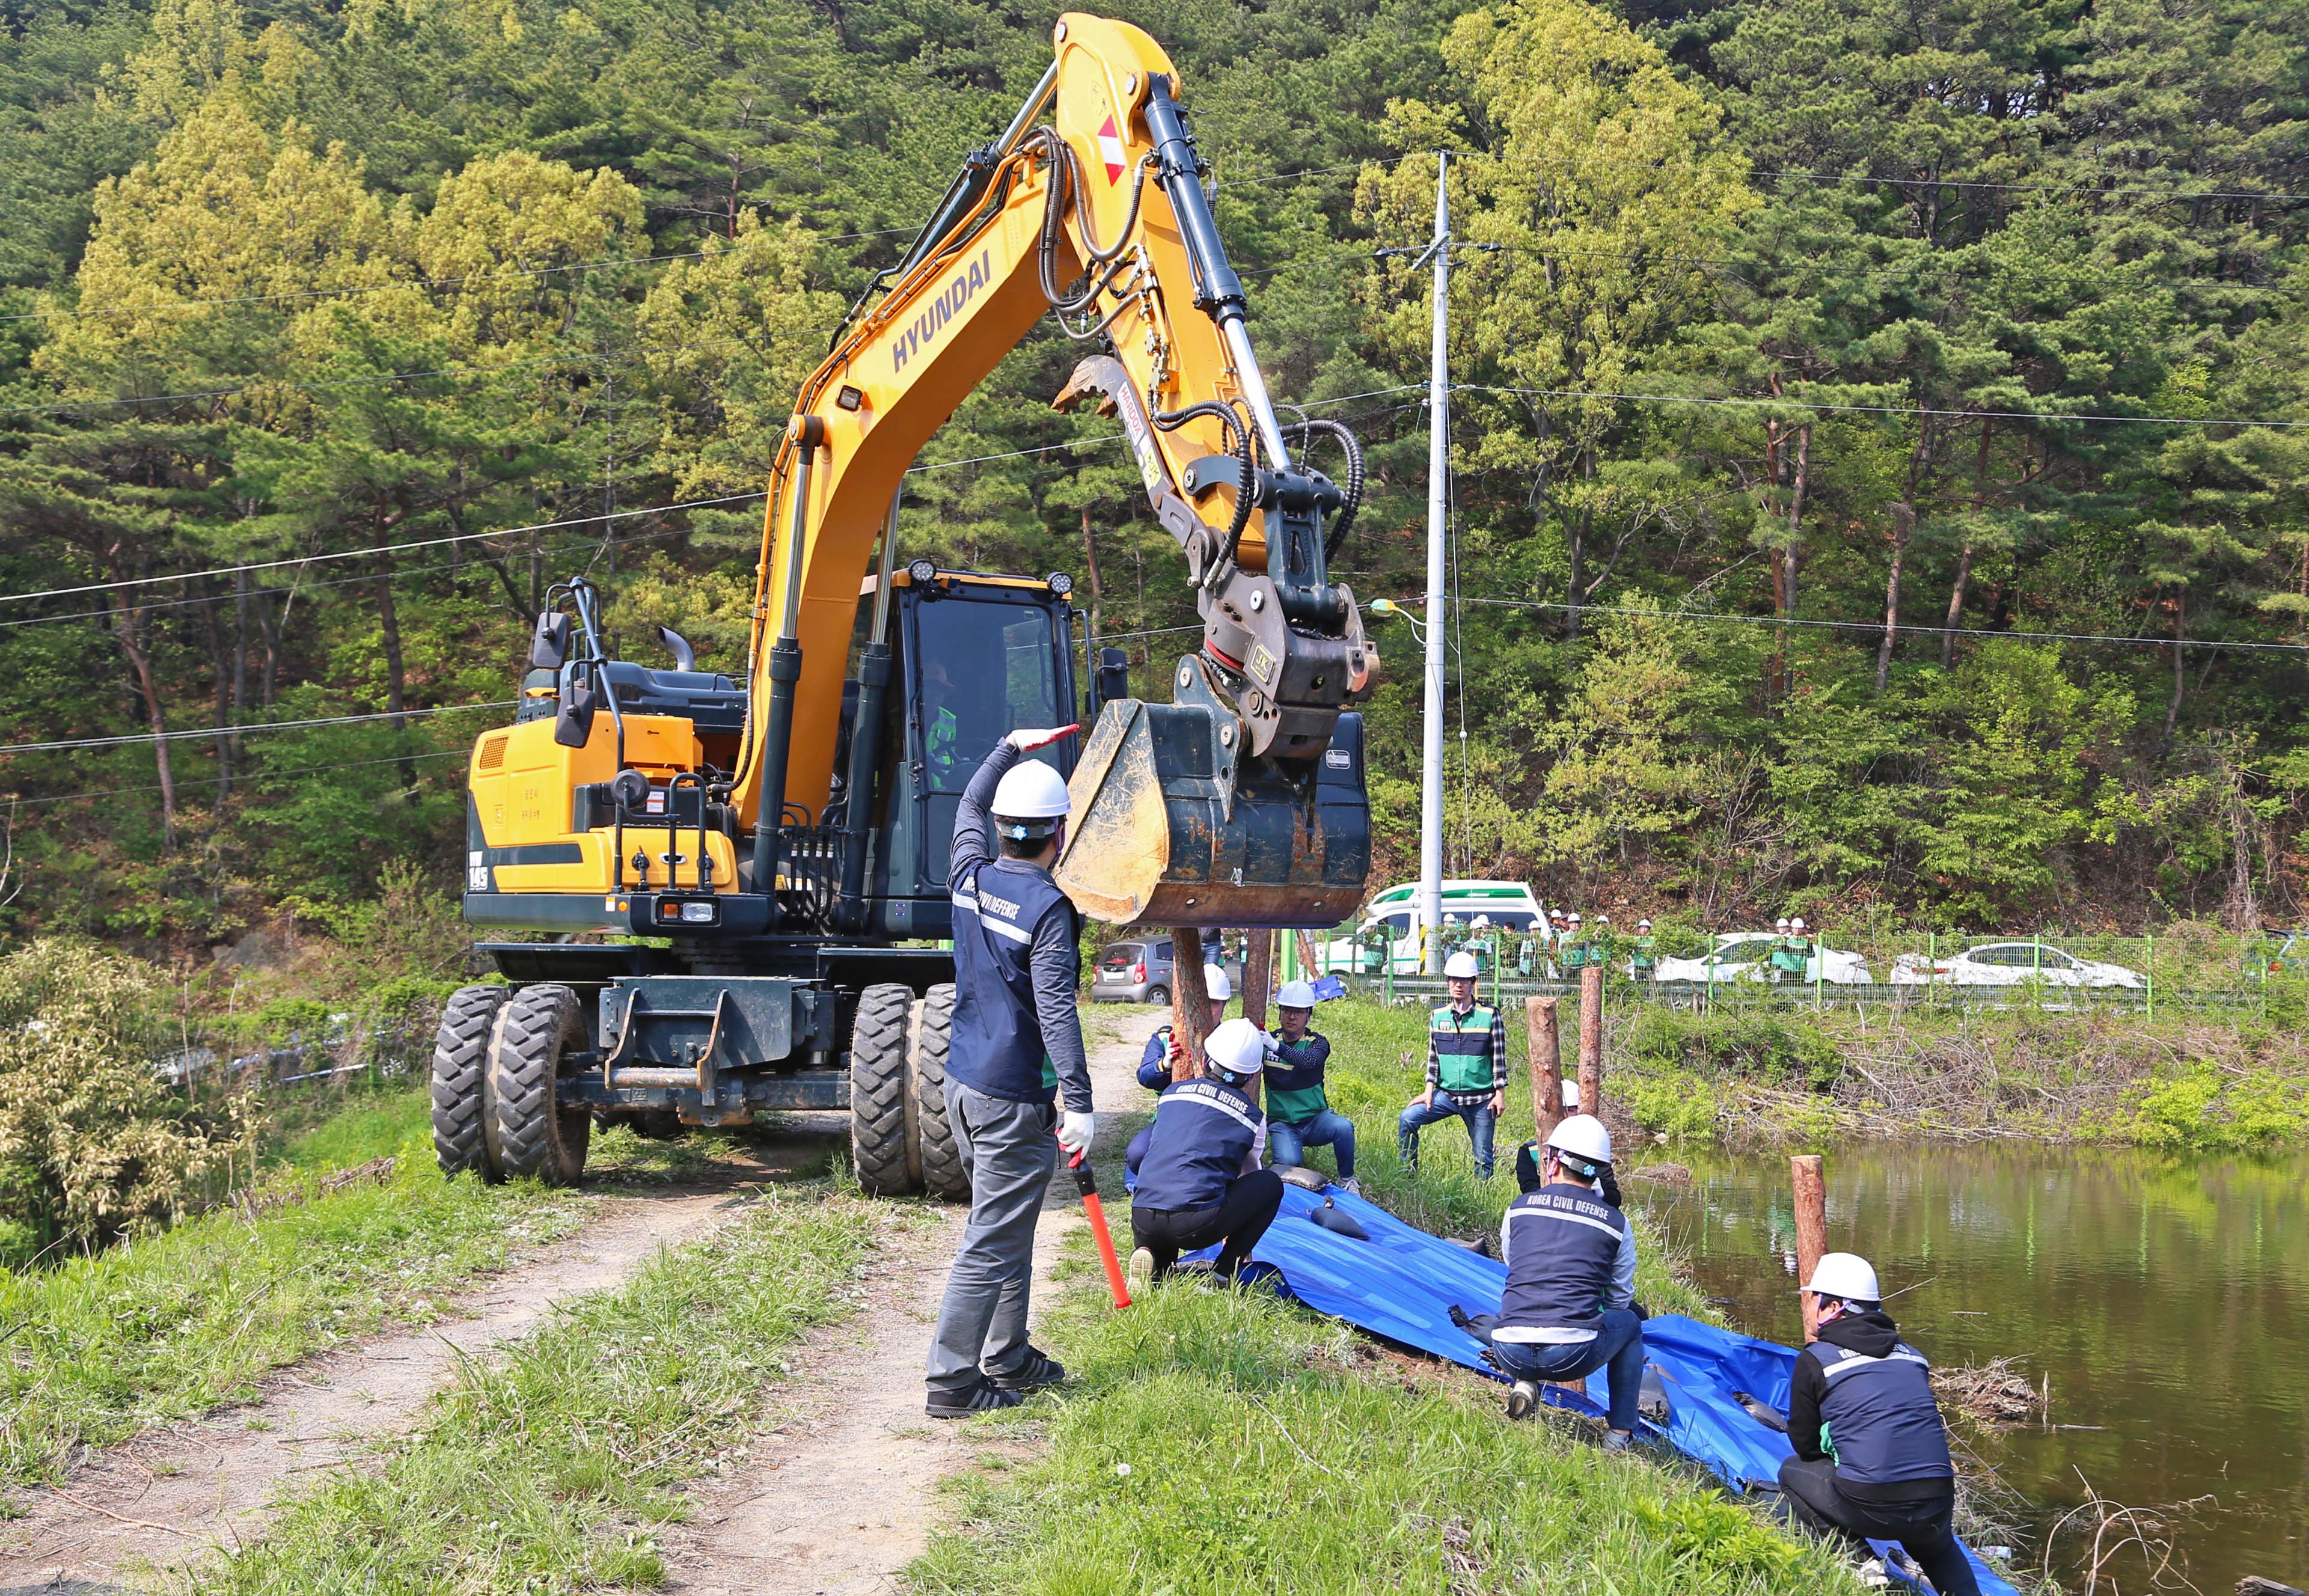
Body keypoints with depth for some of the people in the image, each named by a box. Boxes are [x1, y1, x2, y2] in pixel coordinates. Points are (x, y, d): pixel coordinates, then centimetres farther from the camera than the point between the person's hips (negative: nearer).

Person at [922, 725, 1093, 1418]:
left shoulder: (971, 878, 4)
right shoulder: (1049, 909, -17)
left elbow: (970, 809, 25)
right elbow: (1056, 1011, -23)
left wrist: (1011, 749, 35)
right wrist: (1080, 1102, -24)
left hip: (963, 1085, 8)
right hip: (1014, 1100, -8)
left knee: (1008, 1231, 20)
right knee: (992, 1242, -3)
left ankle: (1008, 1356, 30)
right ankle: (953, 1381, -1)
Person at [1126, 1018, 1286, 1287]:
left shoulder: (1171, 1093, 20)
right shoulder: (1253, 1117, 13)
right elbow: (1249, 1172, 29)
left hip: (1142, 1221, 4)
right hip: (1197, 1226, -4)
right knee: (1271, 1183, 17)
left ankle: (1155, 1261, 7)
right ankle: (1225, 1271, 10)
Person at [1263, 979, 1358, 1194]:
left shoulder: (1317, 1043, -3)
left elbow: (1309, 1061, -27)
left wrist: (1278, 1048, -43)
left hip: (1315, 1120, 0)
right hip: (1281, 1123, 0)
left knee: (1343, 1126, -32)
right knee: (1288, 1161, -31)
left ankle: (1347, 1180, -8)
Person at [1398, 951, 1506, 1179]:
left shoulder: (1489, 1016, -4)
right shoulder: (1438, 1016, 5)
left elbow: (1499, 1057, -3)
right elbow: (1433, 1056, 9)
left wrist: (1500, 1094, -5)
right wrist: (1429, 1091, 2)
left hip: (1481, 1099, -3)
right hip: (1446, 1094, 3)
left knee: (1483, 1158, 3)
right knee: (1407, 1119, -16)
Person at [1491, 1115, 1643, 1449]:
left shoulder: (1518, 1208, 10)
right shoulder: (1616, 1223, 7)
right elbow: (1620, 1298, 20)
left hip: (1511, 1353, 2)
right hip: (1574, 1355, -2)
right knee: (1630, 1322, 30)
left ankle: (1523, 1384, 12)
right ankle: (1619, 1436, 26)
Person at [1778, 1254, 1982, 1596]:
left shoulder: (1815, 1359, 1)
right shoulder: (1912, 1355, 15)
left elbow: (1805, 1445, 10)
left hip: (1869, 1505, -6)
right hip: (1937, 1505, 6)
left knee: (1792, 1472, 20)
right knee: (1937, 1543, 40)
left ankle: (1858, 1562, 4)